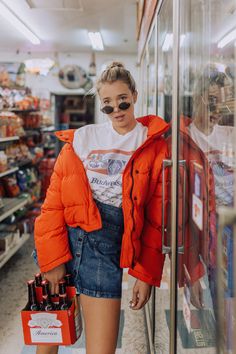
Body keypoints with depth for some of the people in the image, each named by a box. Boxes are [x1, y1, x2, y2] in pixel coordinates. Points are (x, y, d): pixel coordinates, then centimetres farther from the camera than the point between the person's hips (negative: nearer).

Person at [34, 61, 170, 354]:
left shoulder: (154, 148, 3)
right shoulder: (80, 140, 7)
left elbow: (157, 218, 0)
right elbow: (53, 204, 2)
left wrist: (146, 274, -5)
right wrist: (52, 259, -5)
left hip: (107, 244, -2)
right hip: (63, 234, 3)